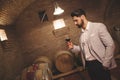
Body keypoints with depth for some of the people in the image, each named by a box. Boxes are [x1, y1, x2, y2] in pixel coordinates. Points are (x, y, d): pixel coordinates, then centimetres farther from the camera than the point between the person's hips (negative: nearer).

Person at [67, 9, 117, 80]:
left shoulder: (98, 26, -9)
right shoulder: (82, 33, 11)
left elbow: (110, 45, -13)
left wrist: (105, 64, -14)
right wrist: (73, 47, 0)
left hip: (99, 63, -6)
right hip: (89, 64, 6)